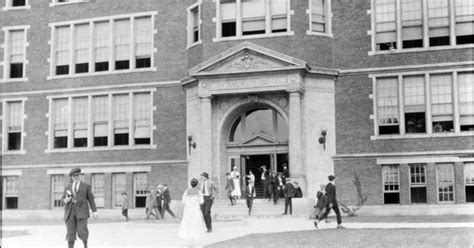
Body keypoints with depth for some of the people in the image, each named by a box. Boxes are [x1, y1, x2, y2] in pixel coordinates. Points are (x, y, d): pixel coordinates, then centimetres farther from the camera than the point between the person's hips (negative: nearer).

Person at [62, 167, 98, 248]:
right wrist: (65, 200, -8)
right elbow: (63, 199, 17)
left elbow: (91, 199, 5)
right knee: (70, 233, -4)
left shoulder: (86, 186, 9)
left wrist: (94, 211, -5)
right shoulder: (67, 187, 17)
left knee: (82, 232, -10)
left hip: (81, 212, -2)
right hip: (70, 212, 3)